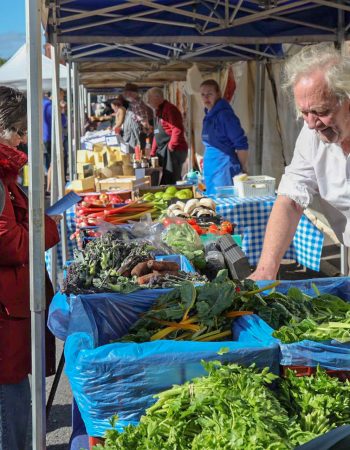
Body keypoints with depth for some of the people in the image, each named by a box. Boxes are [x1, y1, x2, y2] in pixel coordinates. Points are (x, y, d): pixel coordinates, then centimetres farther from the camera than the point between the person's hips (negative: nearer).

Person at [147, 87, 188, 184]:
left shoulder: (169, 109, -12)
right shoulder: (159, 111, 19)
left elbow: (178, 129, -23)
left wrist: (171, 146, -20)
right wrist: (152, 153, 21)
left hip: (173, 151, -10)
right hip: (163, 152, 10)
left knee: (170, 182, -9)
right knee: (164, 181, 10)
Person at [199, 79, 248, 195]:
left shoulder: (224, 114, -14)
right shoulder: (208, 116, 12)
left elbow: (241, 144, -15)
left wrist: (243, 168, -8)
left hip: (224, 169, -9)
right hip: (210, 170, 9)